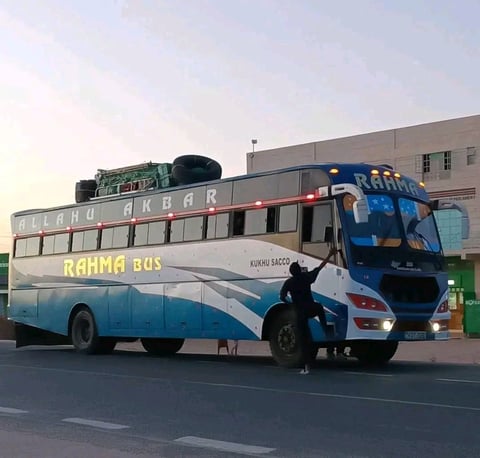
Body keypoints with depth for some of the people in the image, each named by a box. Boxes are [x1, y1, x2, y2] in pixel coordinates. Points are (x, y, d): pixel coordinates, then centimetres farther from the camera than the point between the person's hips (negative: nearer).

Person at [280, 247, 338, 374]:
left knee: (304, 338, 4)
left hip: (300, 312, -1)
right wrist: (330, 255, 14)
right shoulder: (306, 277, -1)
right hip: (312, 308, 1)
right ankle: (326, 332, 26)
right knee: (320, 307, 38)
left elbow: (282, 297, -10)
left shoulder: (289, 283, -2)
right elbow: (321, 266, 6)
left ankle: (306, 366, 2)